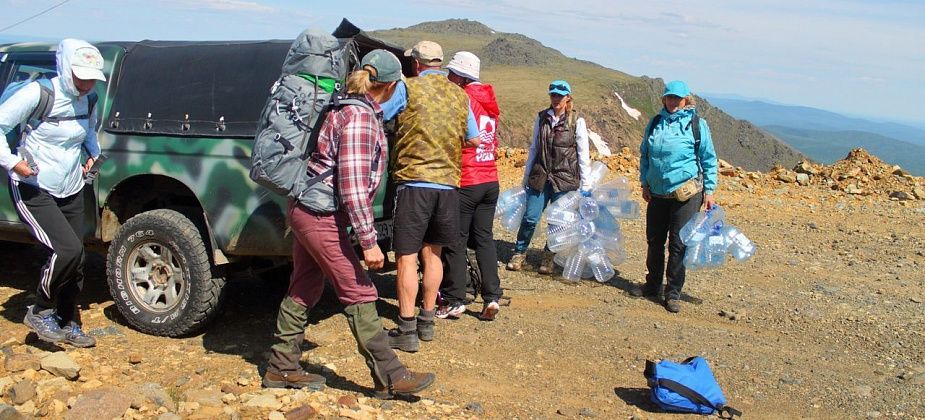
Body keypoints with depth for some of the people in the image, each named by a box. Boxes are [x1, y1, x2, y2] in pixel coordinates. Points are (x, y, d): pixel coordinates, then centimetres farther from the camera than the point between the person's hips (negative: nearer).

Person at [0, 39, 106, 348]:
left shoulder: (87, 101, 2)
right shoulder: (37, 94, -18)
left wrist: (93, 152, 10)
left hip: (71, 191, 7)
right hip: (33, 191, -7)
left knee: (74, 261, 10)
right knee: (67, 249, -22)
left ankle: (67, 324, 27)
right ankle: (40, 312, 1)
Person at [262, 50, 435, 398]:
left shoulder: (348, 108, 9)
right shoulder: (360, 118, -20)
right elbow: (352, 187, -24)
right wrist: (369, 241, -22)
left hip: (306, 209, 10)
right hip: (322, 215, -10)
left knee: (303, 290, 16)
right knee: (359, 294, -4)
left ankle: (282, 368, 26)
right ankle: (389, 377, 4)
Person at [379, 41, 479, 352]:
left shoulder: (407, 88, -4)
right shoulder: (460, 96, 9)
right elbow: (474, 139, 16)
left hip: (414, 181, -5)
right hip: (448, 184, 5)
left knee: (407, 257, 0)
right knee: (432, 254, 18)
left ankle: (407, 331, 2)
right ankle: (427, 322, 26)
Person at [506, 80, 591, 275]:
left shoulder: (577, 122, -2)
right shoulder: (541, 118, 7)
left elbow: (583, 155, -1)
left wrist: (585, 185, -3)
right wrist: (526, 176, 13)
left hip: (565, 179, -2)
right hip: (540, 177, 2)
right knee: (530, 217, -3)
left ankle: (548, 258, 22)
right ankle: (519, 254, 14)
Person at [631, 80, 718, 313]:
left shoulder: (697, 124, -2)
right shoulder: (655, 123, 9)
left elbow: (709, 159, 2)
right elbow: (644, 154, 18)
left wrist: (709, 190, -1)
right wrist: (645, 183, 11)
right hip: (657, 193, 4)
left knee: (678, 244, -3)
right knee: (654, 241, 12)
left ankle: (673, 293, 6)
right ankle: (653, 285, 28)